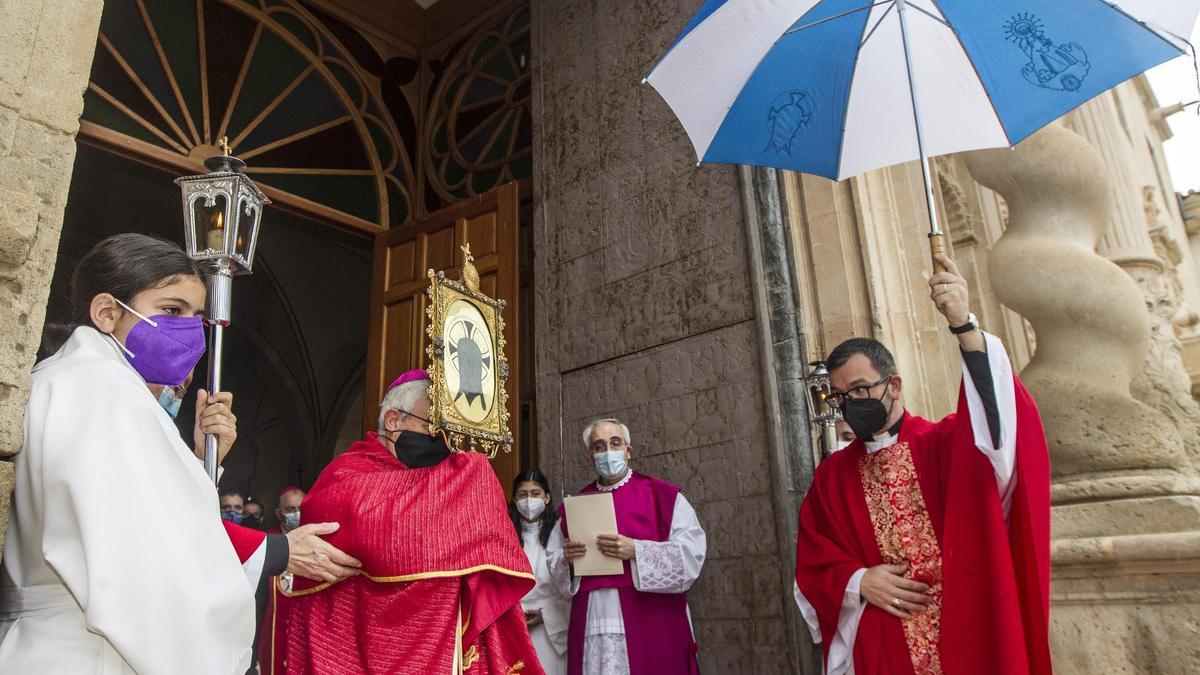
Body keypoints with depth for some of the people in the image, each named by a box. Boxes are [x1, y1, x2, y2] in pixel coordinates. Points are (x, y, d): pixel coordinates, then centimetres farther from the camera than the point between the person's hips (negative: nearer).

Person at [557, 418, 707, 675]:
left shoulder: (663, 495, 1)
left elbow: (692, 552, -9)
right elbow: (559, 575, 18)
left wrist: (635, 550, -18)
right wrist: (567, 559, -5)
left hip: (649, 622, -3)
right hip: (593, 622, 3)